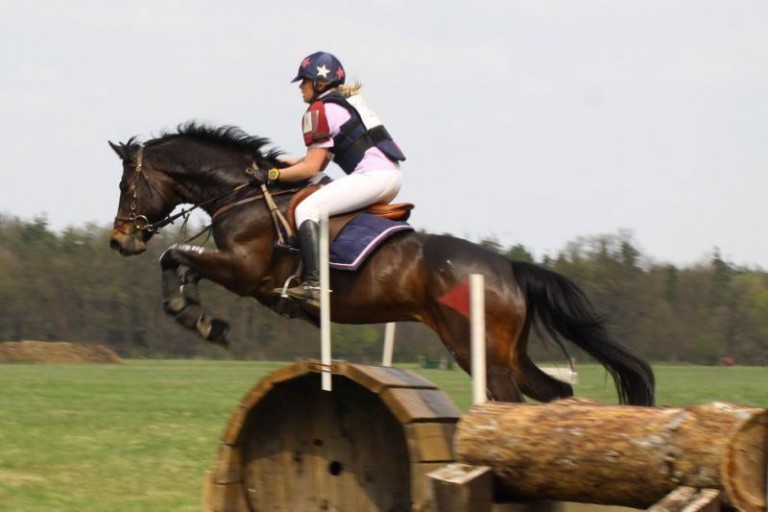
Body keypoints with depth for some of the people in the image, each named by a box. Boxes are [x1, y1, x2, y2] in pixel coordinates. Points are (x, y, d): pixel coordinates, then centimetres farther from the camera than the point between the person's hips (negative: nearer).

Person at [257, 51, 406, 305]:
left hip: (372, 175, -10)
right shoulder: (351, 100, 25)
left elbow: (311, 168, -5)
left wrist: (273, 175, 3)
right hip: (393, 174, 10)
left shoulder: (319, 110, -3)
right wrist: (288, 162, 23)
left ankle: (313, 283, -26)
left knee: (307, 209, -13)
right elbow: (321, 160, 26)